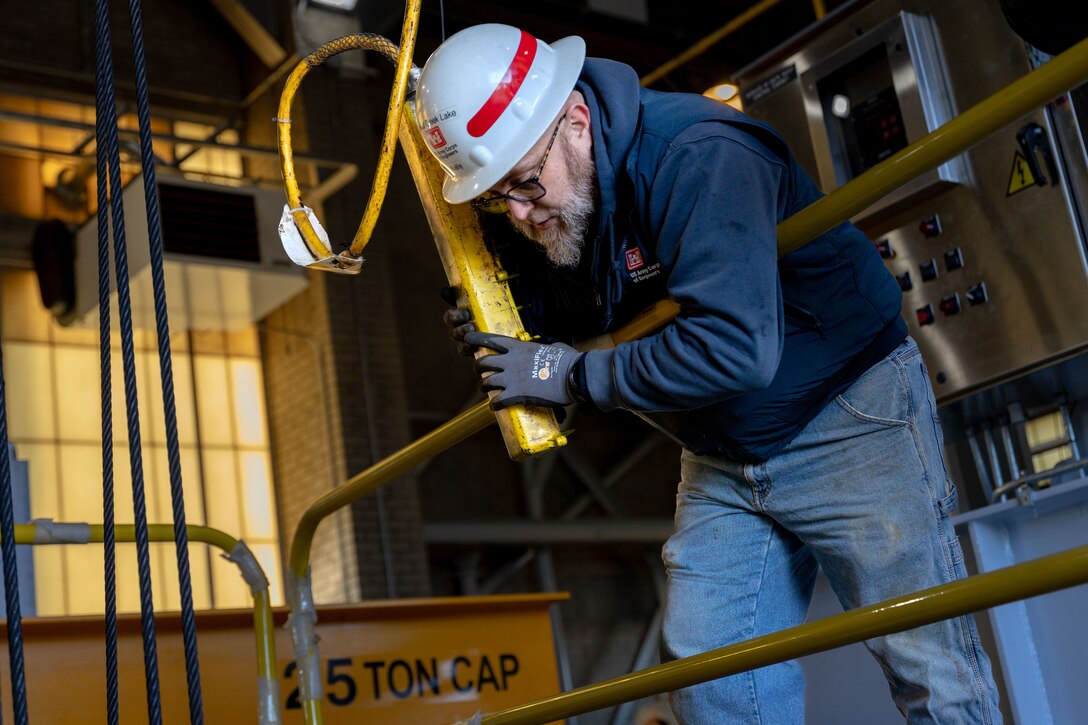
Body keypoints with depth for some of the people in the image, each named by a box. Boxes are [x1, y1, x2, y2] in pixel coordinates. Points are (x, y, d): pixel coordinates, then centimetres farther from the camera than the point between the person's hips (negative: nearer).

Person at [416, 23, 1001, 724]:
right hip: (720, 460, 7)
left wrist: (570, 374, -29)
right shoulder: (531, 214, -5)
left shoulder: (696, 155, -29)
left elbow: (734, 347, -39)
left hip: (849, 419, -7)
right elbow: (576, 318, 11)